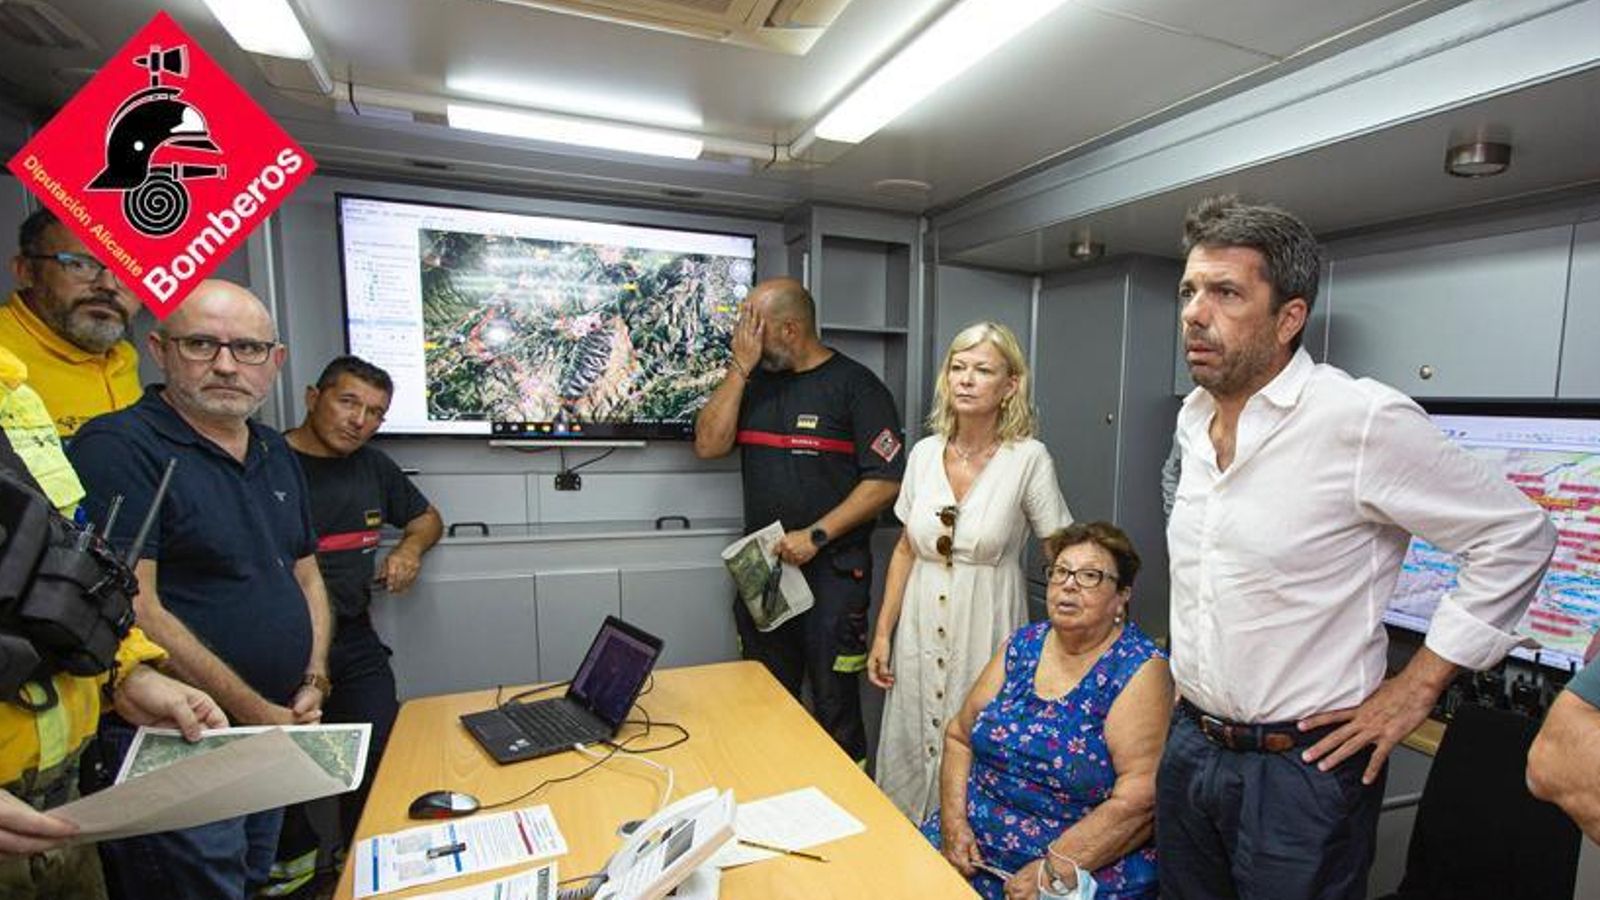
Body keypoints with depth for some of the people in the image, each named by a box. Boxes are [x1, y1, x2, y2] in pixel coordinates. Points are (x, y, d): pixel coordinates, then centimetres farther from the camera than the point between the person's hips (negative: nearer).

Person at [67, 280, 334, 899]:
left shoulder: (276, 454, 8)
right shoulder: (119, 448, -16)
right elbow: (134, 610, -22)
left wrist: (314, 684, 0)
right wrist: (256, 713, -18)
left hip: (279, 734, 7)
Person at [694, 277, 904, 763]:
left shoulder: (855, 384, -6)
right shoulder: (756, 381, 12)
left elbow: (885, 480, -11)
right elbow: (708, 445, 0)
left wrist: (816, 535, -17)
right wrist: (740, 367, -5)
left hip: (832, 571, -5)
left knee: (834, 705, 5)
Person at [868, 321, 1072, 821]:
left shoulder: (1028, 458, -10)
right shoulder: (924, 453, 2)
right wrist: (882, 633, 8)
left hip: (987, 629, -4)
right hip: (922, 627, 4)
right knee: (913, 749, 14)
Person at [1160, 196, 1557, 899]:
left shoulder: (1363, 419, -18)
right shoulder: (1193, 417, 3)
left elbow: (1517, 537, -10)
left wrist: (1416, 688, -10)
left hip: (1299, 766, -6)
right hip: (1188, 744, 6)